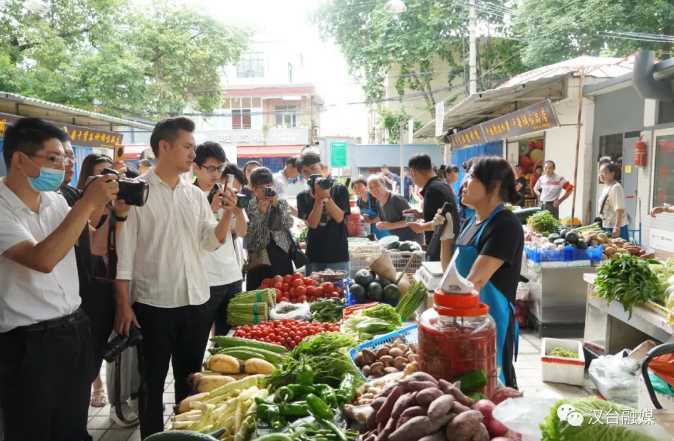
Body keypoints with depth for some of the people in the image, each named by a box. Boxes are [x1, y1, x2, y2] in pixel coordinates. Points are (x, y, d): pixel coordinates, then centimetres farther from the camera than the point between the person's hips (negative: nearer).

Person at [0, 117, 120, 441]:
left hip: (76, 328, 6)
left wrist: (106, 210, -3)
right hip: (28, 342, -6)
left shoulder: (56, 201, 6)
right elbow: (42, 260, -29)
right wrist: (86, 203, -25)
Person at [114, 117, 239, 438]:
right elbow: (124, 252, -7)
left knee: (190, 378, 17)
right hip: (153, 304, -4)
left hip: (197, 302, 5)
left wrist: (227, 215, -12)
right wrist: (123, 304, -10)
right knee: (153, 381, 10)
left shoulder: (196, 194, 7)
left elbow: (211, 243, 4)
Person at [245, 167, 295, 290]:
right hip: (259, 261, -2)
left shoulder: (282, 203, 8)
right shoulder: (249, 206, 2)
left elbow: (288, 224, -7)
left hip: (282, 257, 2)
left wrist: (277, 205, -14)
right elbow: (249, 233, -9)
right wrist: (260, 212, -16)